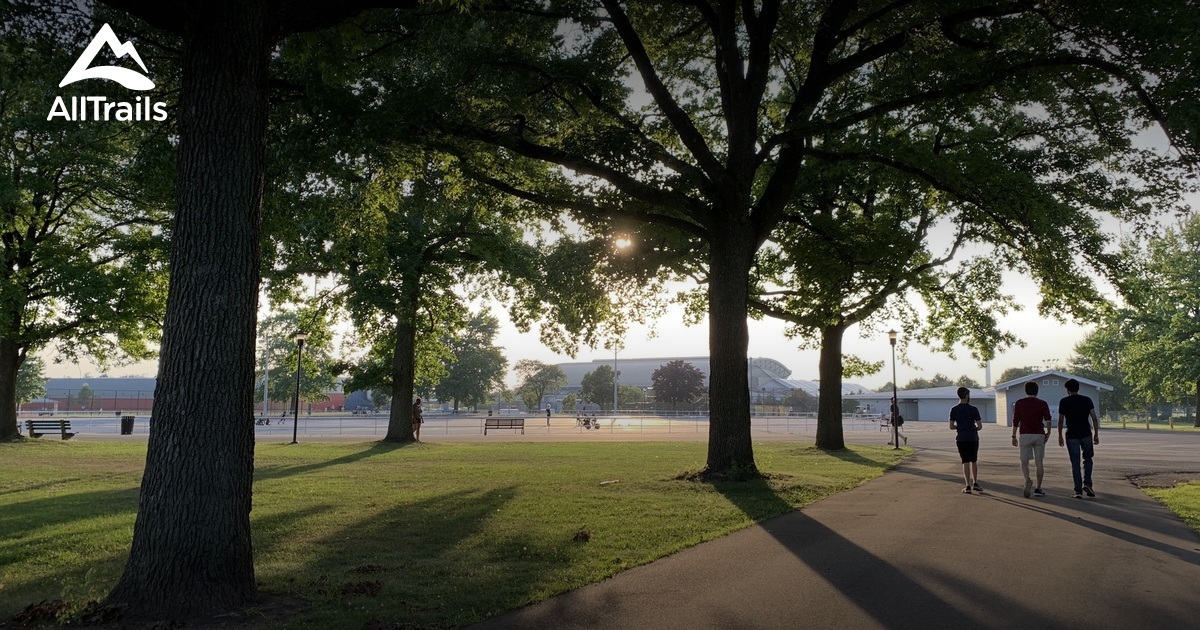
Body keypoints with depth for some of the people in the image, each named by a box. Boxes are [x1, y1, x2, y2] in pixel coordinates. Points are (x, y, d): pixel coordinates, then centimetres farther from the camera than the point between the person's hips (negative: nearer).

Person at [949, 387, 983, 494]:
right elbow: (980, 426, -7)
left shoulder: (954, 410, -2)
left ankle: (968, 486, -3)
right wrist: (973, 429, 13)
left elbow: (951, 427, -3)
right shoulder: (973, 409, -6)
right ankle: (975, 483, 19)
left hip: (961, 439, 1)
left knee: (966, 462, 3)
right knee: (974, 461, 17)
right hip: (973, 438, -1)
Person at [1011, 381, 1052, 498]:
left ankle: (1028, 480, -25)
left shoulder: (1019, 403, 3)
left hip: (1025, 435, -1)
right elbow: (1048, 419, -9)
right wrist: (1048, 432, -2)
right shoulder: (1042, 403, 5)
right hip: (1039, 435, 1)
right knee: (1039, 463, 8)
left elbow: (1015, 421, 2)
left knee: (1024, 462, 3)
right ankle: (1038, 489, 8)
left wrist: (1014, 436, 8)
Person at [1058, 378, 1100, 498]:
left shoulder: (1064, 402, -1)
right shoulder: (1087, 400, 3)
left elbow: (1060, 421, -1)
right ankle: (1087, 483, 2)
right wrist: (1096, 434, 5)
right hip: (1086, 434, 1)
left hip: (1072, 436, -1)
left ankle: (1078, 490, 0)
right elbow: (1094, 418, -1)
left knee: (1075, 463, 2)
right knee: (1087, 459, 19)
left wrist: (1060, 437, 7)